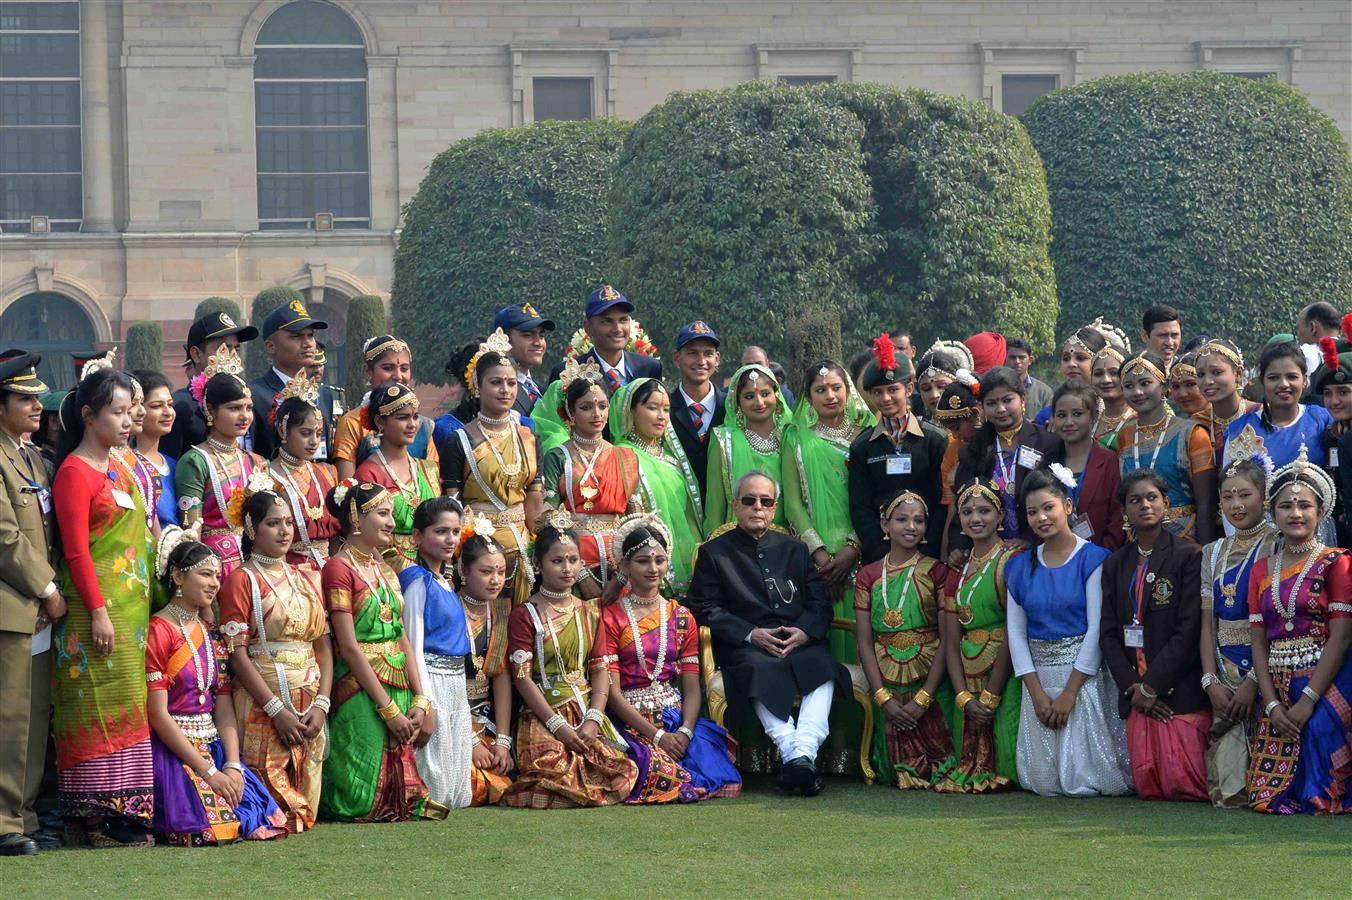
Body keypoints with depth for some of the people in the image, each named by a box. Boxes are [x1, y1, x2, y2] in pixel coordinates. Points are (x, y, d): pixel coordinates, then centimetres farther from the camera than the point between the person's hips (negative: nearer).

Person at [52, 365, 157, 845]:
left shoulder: (118, 472, 17)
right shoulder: (75, 473, -10)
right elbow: (76, 550, -14)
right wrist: (98, 611, -18)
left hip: (130, 607, 8)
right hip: (97, 605, -8)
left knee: (126, 709, 7)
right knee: (104, 705, -8)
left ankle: (124, 814, 10)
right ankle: (101, 815, -6)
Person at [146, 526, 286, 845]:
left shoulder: (210, 635, 16)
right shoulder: (158, 631, -8)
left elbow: (224, 708, 10)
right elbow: (158, 714, -14)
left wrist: (233, 765, -8)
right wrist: (209, 772, -17)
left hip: (213, 747, 7)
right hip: (170, 752, -7)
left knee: (264, 817, -11)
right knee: (213, 825, -24)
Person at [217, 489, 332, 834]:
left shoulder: (306, 576, 16)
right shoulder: (241, 580, -2)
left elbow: (324, 645, 12)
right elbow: (237, 654, -10)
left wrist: (321, 703, -3)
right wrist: (277, 709, -17)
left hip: (310, 706, 6)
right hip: (262, 704, -6)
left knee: (304, 811, 3)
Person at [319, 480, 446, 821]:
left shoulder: (385, 571, 16)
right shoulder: (339, 568, -9)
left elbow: (401, 640, 12)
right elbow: (349, 647, -14)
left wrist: (420, 700, 0)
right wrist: (388, 709, -16)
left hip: (399, 687, 7)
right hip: (360, 690, -7)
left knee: (399, 797, 5)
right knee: (364, 803, -6)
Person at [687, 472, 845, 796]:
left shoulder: (795, 549, 25)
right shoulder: (714, 552, 15)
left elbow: (820, 603, 17)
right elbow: (704, 610, 4)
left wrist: (805, 631, -7)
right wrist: (751, 634, -10)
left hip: (799, 643, 3)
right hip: (743, 647, -3)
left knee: (822, 666, -32)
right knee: (762, 671, -38)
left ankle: (803, 753, -46)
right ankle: (792, 754, -48)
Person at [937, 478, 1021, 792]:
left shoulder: (1010, 561, -8)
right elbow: (952, 641, 9)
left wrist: (991, 696, -14)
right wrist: (965, 698, -7)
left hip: (1004, 677, -7)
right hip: (968, 681, 7)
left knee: (1003, 764, -11)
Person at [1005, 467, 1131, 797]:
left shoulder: (1093, 559, -5)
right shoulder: (1020, 567, 10)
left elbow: (1097, 629, -10)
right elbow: (1016, 633, 5)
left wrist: (1070, 693, -13)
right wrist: (1037, 693, -6)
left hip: (1084, 676, -4)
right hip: (1038, 679, 4)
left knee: (1084, 780, -10)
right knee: (1044, 782, -2)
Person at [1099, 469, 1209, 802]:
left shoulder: (1188, 556, -3)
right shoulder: (1116, 565, 15)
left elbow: (1188, 631, -10)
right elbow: (1108, 633, 11)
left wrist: (1151, 686, -12)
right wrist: (1131, 686, -4)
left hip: (1179, 689, -5)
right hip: (1136, 693, 5)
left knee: (1182, 784, -12)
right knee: (1148, 787, -3)